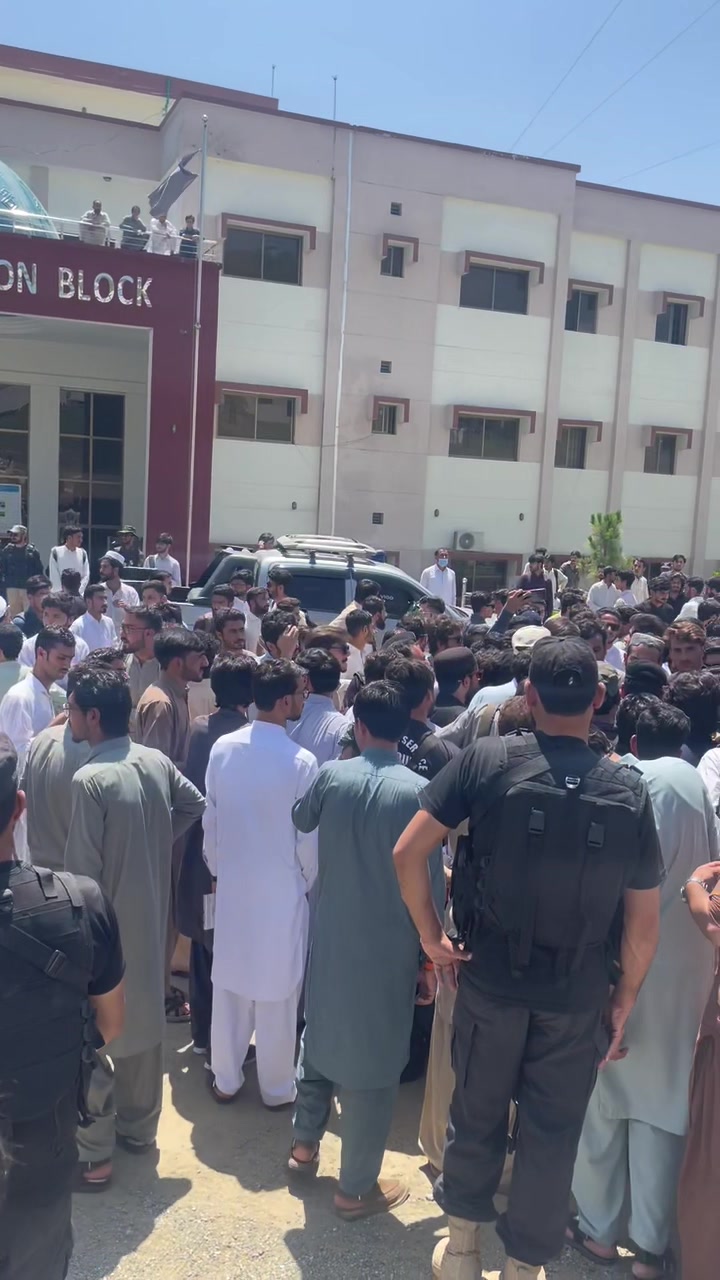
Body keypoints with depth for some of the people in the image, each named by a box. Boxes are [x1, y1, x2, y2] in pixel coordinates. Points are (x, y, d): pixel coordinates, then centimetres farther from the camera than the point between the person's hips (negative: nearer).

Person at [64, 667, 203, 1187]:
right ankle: (139, 1127, 37)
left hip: (107, 922, -7)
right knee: (144, 1017, 20)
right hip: (150, 914, 7)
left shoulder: (90, 779, -23)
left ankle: (94, 1155, 19)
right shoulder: (156, 761, -2)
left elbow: (83, 867, -20)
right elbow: (195, 804, 14)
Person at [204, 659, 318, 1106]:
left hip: (231, 883, 4)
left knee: (229, 985, 17)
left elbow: (210, 818, 1)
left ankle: (226, 1080, 32)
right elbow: (308, 837, -12)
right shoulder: (302, 761, -20)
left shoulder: (223, 748, -8)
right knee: (277, 992, 12)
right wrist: (312, 881, 6)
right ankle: (277, 1087, 28)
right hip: (282, 889, -4)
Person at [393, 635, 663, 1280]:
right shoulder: (630, 791, -10)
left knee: (477, 1112, 21)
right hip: (579, 995, 0)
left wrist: (431, 936, -2)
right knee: (553, 1131, 18)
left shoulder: (486, 760, -14)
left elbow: (408, 852, -15)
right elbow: (645, 921, -4)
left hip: (490, 977, 0)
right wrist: (626, 997, 10)